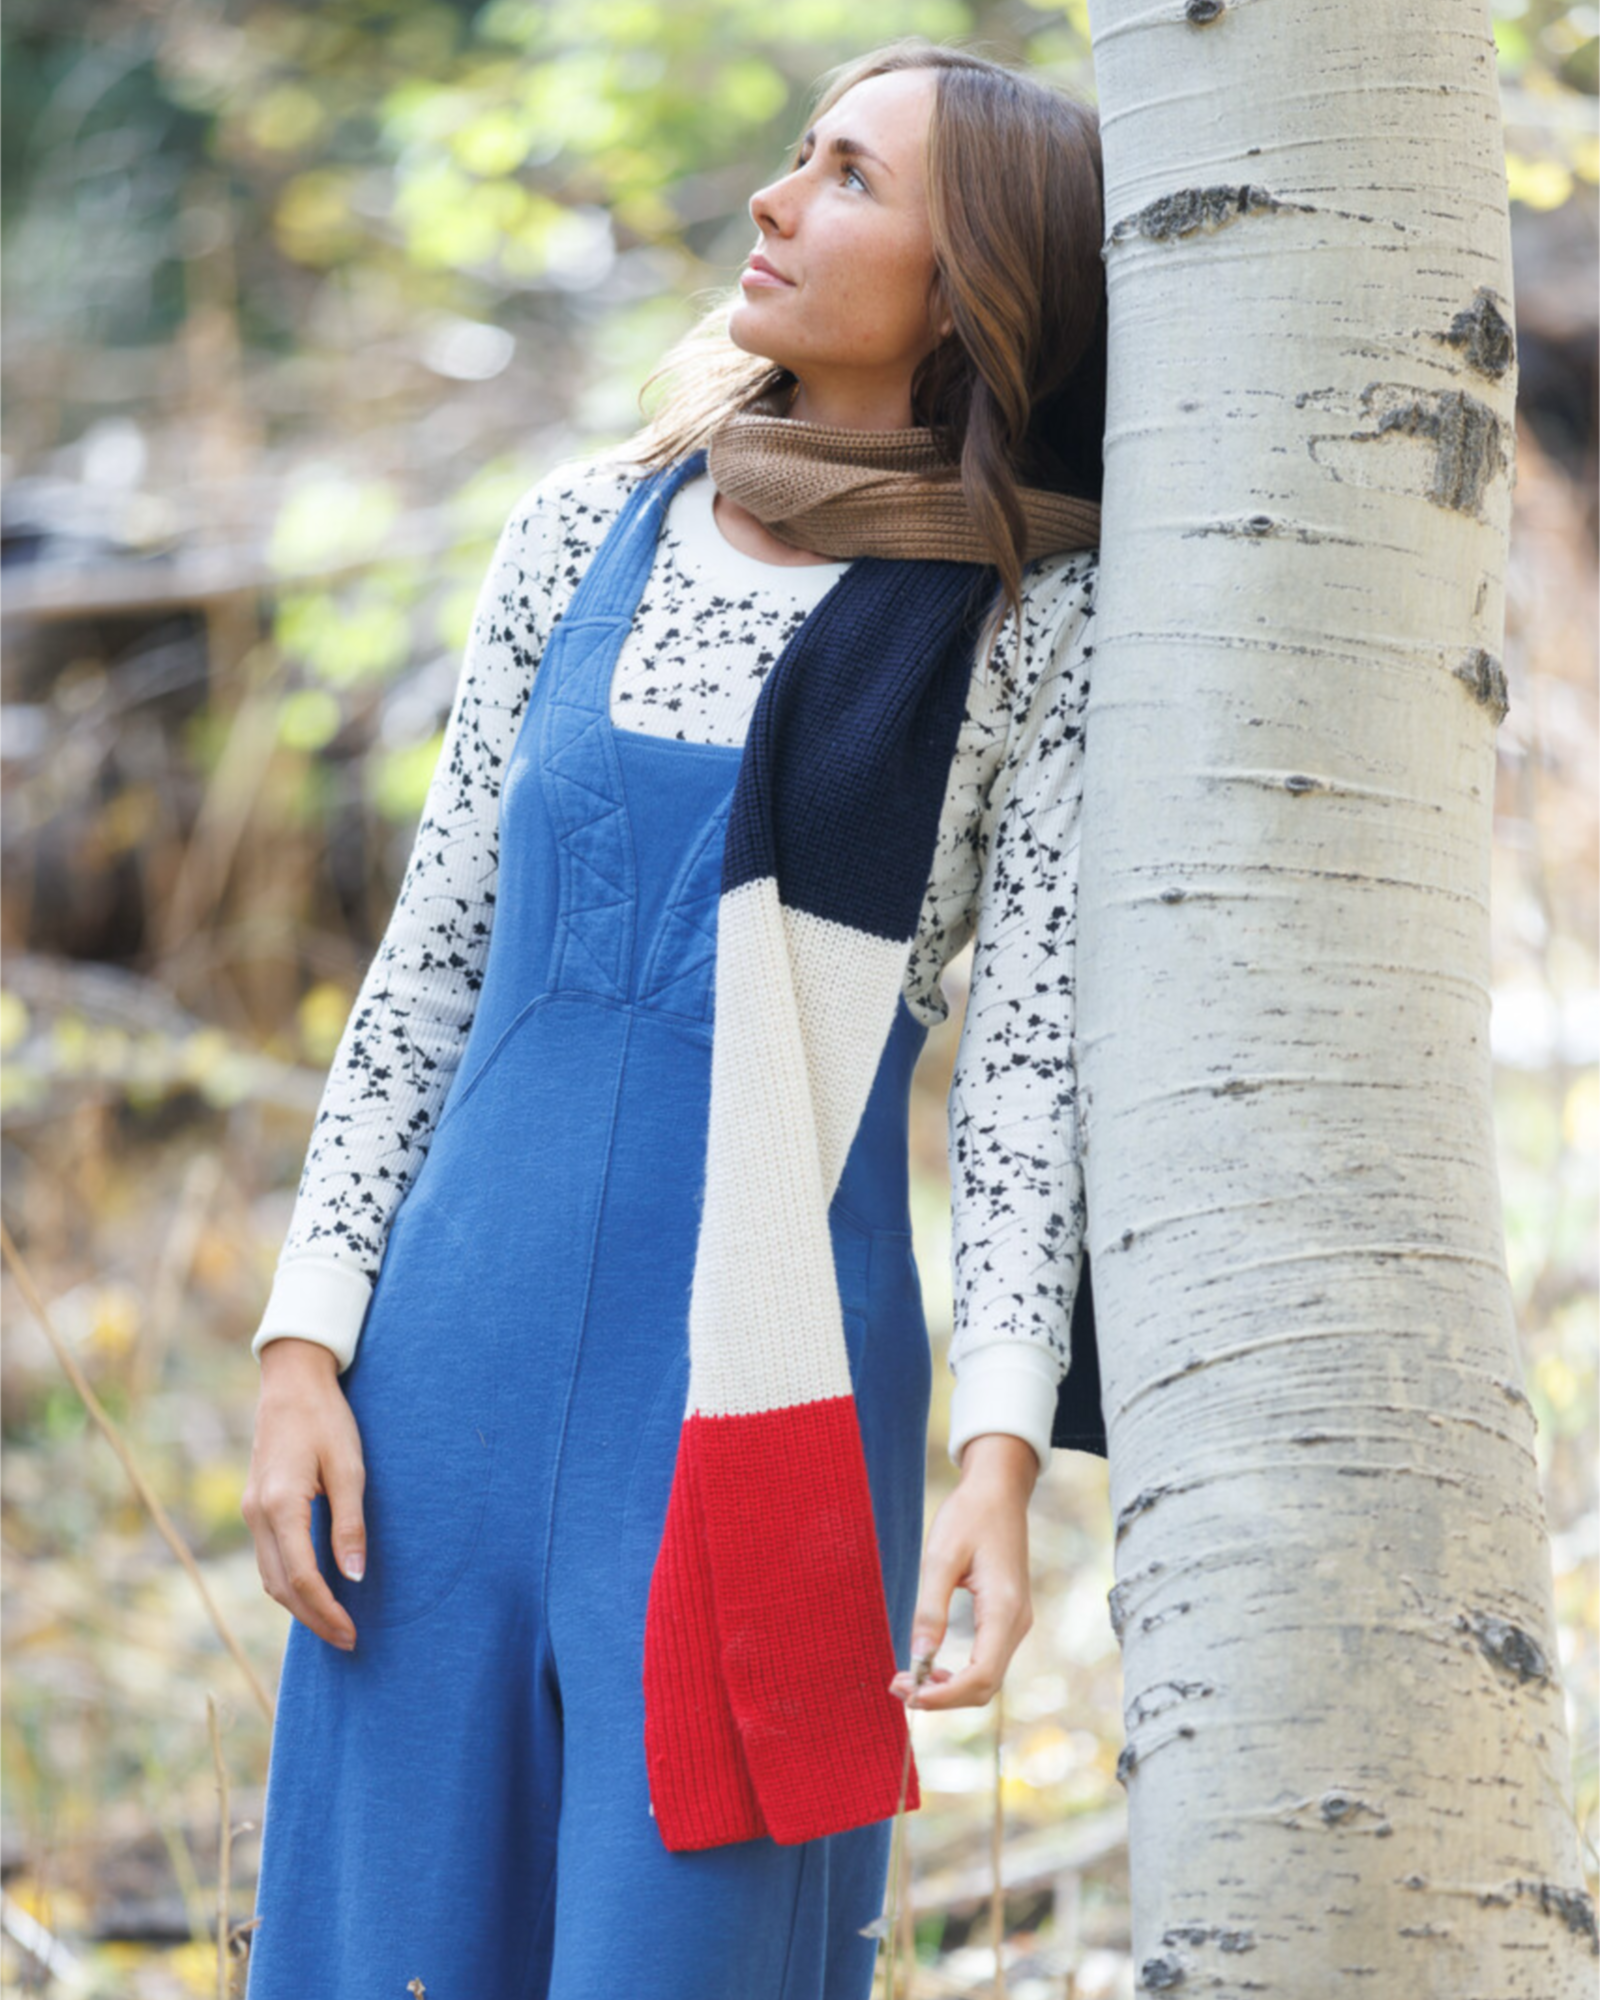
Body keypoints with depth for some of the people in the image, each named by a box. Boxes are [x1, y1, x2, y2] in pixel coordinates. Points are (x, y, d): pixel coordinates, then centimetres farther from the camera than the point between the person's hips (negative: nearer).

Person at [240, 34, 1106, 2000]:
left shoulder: (1033, 622, 0)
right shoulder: (588, 532, 10)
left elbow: (1027, 1066, -5)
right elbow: (431, 957, 11)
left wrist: (999, 1458, -16)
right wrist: (303, 1343, 3)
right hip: (465, 1346, 4)